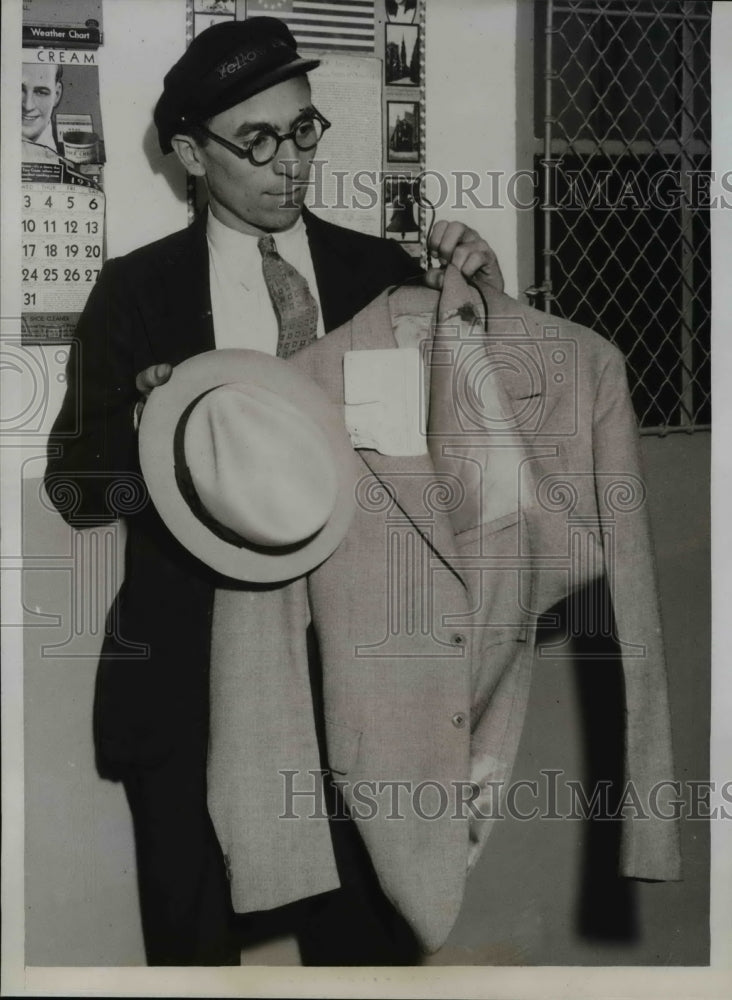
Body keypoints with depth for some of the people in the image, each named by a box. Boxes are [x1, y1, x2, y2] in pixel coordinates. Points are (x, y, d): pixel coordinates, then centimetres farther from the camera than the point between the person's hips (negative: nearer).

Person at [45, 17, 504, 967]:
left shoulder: (383, 274, 4)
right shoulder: (136, 291, 2)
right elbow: (74, 485, 3)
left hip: (353, 663, 1)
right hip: (187, 669, 0)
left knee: (369, 934, 4)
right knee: (193, 936, 11)